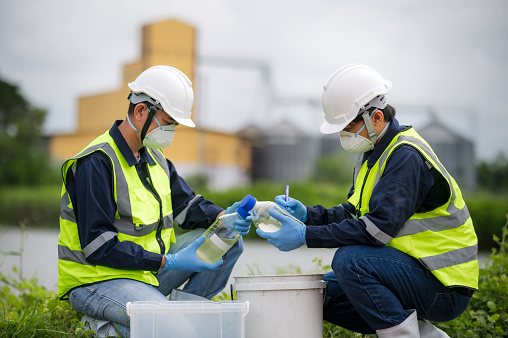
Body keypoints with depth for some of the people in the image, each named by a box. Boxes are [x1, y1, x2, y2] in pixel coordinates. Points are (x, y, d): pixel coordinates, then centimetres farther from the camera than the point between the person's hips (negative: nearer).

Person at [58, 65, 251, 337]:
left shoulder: (155, 159, 11)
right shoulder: (96, 163, -19)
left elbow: (187, 205, 15)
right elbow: (98, 246, -24)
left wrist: (223, 218, -8)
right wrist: (168, 262, -25)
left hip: (147, 270, 9)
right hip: (98, 281, -9)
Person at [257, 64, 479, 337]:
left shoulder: (407, 156, -20)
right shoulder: (373, 152, 11)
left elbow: (380, 226, -28)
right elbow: (353, 213, 13)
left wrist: (306, 236, -27)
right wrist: (308, 215, -5)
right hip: (411, 270, 10)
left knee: (350, 260, -28)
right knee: (325, 290, 5)